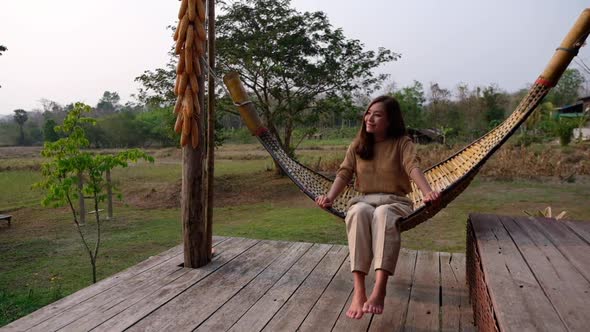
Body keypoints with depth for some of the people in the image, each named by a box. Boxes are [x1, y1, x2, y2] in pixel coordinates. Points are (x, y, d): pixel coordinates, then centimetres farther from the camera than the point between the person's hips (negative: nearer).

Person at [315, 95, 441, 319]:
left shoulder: (402, 143, 2)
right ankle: (359, 290, -44)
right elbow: (344, 173, 1)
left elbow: (413, 167, -16)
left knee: (383, 214, -40)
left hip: (394, 202, -2)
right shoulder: (357, 145, 11)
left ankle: (379, 290, -50)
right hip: (363, 201, 2)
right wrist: (330, 196, -19)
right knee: (359, 212, -37)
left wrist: (428, 193, -37)